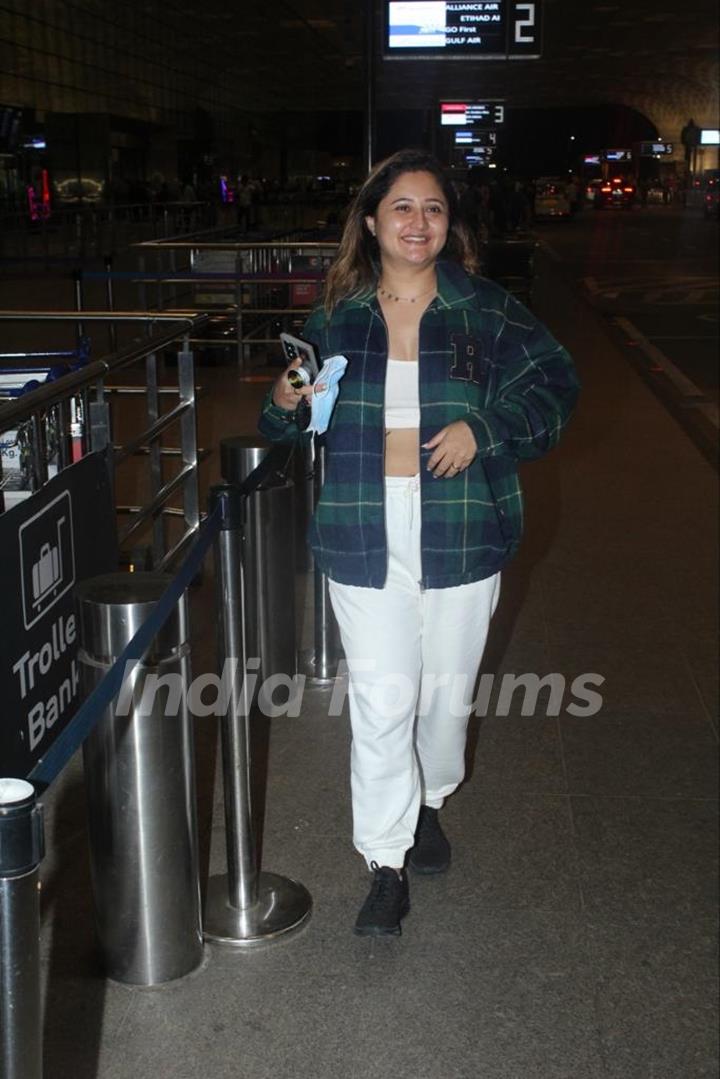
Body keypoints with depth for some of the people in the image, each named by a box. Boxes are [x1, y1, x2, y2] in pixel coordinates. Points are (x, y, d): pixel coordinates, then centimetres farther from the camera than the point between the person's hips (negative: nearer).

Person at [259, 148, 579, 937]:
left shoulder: (486, 311, -1)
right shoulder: (336, 320, 3)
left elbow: (552, 386, 1)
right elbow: (294, 429, 12)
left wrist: (482, 428, -15)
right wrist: (286, 401, -12)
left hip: (460, 533, 0)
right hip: (365, 536, 0)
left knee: (446, 688, 15)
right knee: (380, 702, -2)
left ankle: (429, 800, 44)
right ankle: (386, 865, 13)